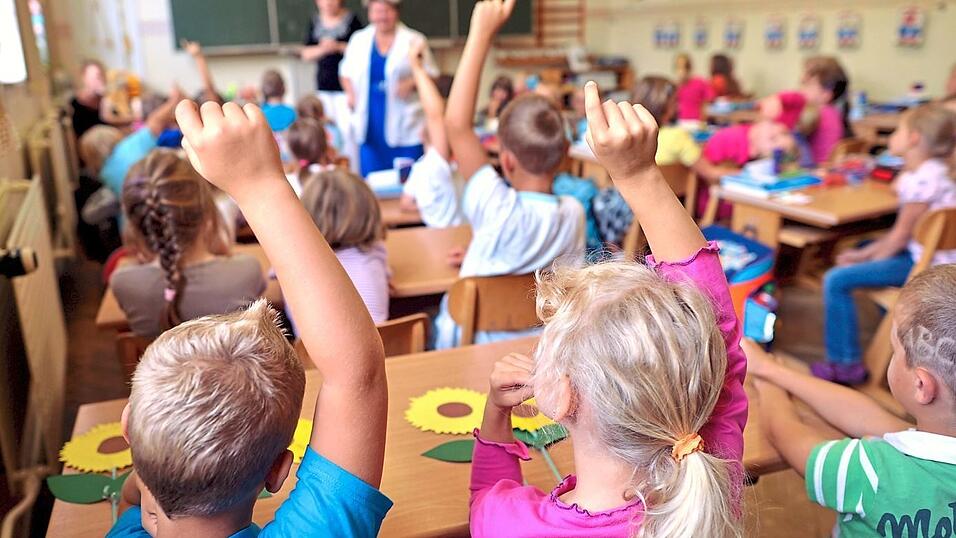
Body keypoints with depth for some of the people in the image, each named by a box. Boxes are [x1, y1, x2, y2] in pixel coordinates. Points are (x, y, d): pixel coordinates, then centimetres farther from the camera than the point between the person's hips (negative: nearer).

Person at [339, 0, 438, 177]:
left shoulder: (413, 40, 0)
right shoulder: (359, 40, 11)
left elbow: (431, 74, 3)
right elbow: (346, 72, 22)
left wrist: (412, 83, -15)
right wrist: (350, 92, 3)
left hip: (403, 127, -3)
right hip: (370, 127, 3)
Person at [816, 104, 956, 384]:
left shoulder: (923, 179, -21)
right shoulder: (931, 172, 10)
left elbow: (901, 235, -17)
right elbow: (901, 232, 12)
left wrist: (868, 261, -4)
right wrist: (865, 253, 9)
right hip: (928, 255, 11)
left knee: (836, 280, -18)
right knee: (863, 247, 33)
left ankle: (845, 364, -10)